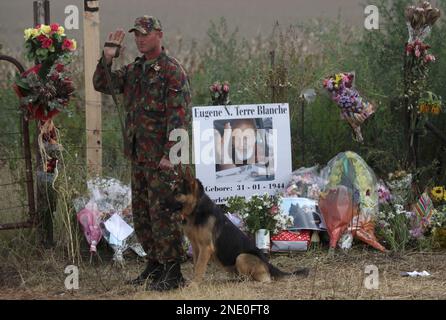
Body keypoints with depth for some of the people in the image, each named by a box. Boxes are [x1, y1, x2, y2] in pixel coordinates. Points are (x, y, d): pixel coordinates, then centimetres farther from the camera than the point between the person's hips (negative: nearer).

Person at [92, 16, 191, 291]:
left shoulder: (172, 70, -11)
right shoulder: (135, 70, 14)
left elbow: (179, 116, -16)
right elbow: (101, 84, 13)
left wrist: (169, 154, -21)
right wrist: (108, 57, -1)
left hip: (162, 157, -9)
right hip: (139, 155, 9)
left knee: (164, 214, -8)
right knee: (142, 214, 14)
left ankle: (173, 272, -5)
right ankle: (155, 265, 24)